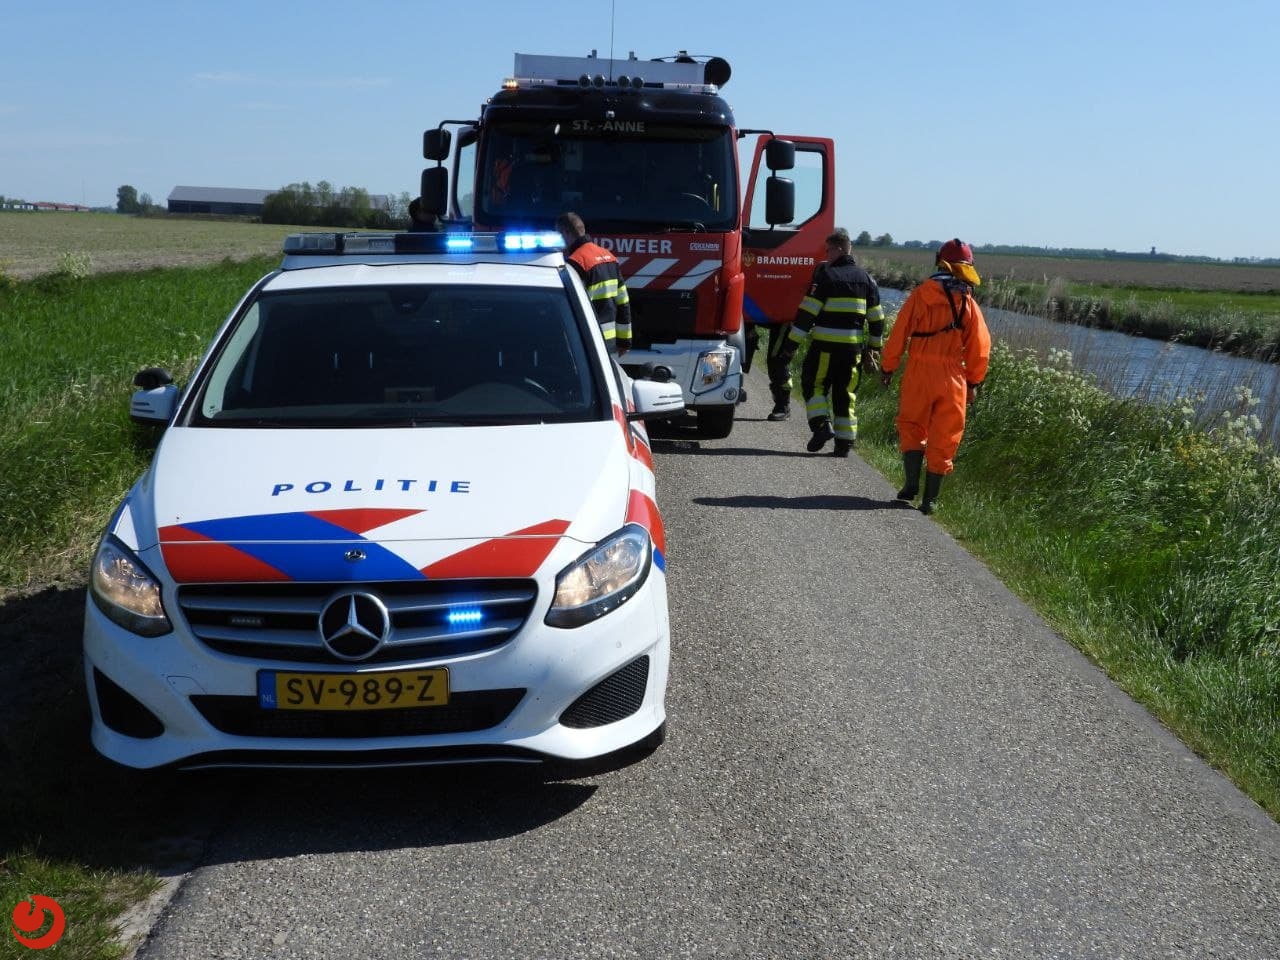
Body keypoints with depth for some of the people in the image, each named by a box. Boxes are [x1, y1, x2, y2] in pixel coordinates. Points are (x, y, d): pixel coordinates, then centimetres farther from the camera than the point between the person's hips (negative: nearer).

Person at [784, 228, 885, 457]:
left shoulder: (825, 275, -6)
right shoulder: (865, 278, 11)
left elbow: (807, 312, -10)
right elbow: (877, 317, 15)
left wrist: (792, 344, -8)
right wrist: (873, 347, 24)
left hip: (825, 345, -5)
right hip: (853, 347, 5)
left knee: (813, 384, 10)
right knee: (845, 393, 11)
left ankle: (821, 425, -7)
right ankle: (845, 441, 10)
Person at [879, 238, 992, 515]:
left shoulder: (920, 295, -3)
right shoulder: (968, 303, 1)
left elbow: (900, 333, -3)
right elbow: (980, 347, 4)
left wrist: (888, 367, 6)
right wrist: (974, 382, 13)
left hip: (919, 372, -1)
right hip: (952, 377, 1)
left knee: (912, 427, 14)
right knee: (943, 438, 7)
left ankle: (912, 484, -1)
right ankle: (930, 498, 10)